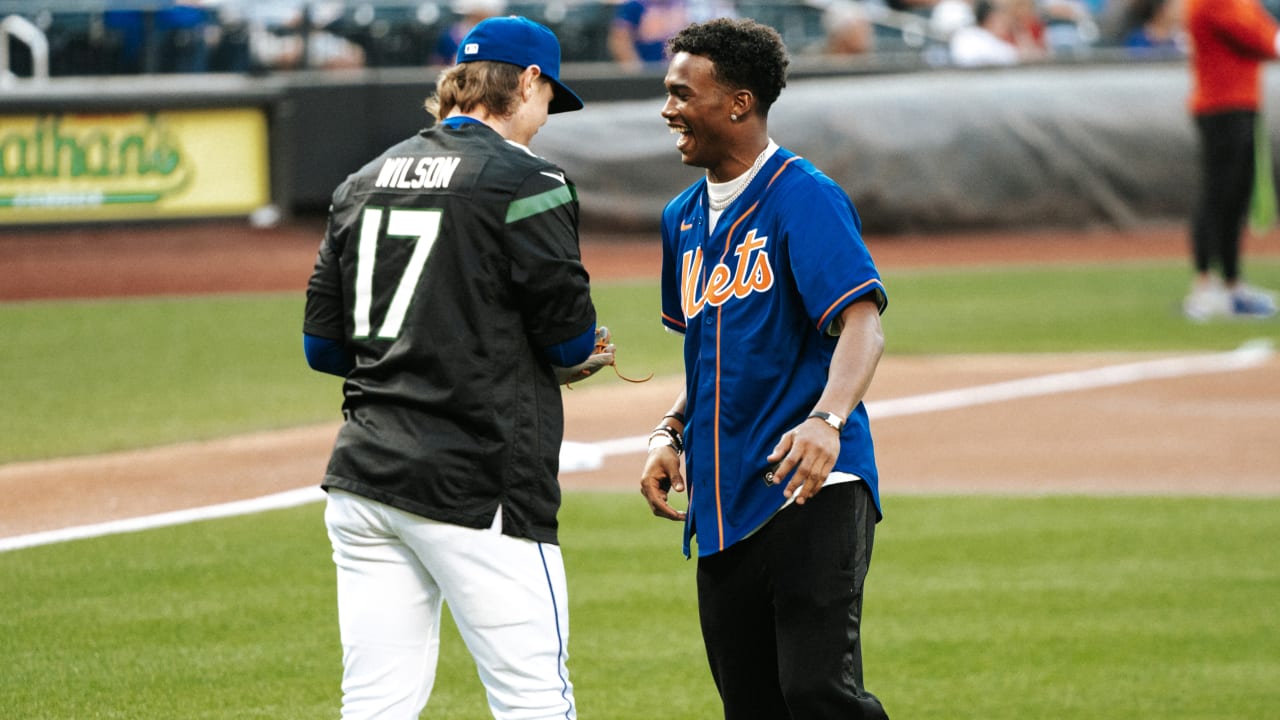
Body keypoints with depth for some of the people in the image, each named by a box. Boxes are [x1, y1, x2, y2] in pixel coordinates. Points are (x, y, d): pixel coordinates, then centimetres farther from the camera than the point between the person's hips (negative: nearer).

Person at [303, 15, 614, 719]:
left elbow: (322, 344, 14)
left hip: (362, 477, 7)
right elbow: (571, 336, -6)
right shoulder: (525, 183, -7)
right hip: (474, 488, -7)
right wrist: (571, 357, 16)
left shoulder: (363, 182, 14)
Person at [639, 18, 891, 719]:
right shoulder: (684, 218, 17)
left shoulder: (806, 198, -8)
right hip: (721, 500, 8)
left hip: (812, 492, -8)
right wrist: (669, 432, 12)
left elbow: (862, 324, -20)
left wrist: (827, 420, -36)